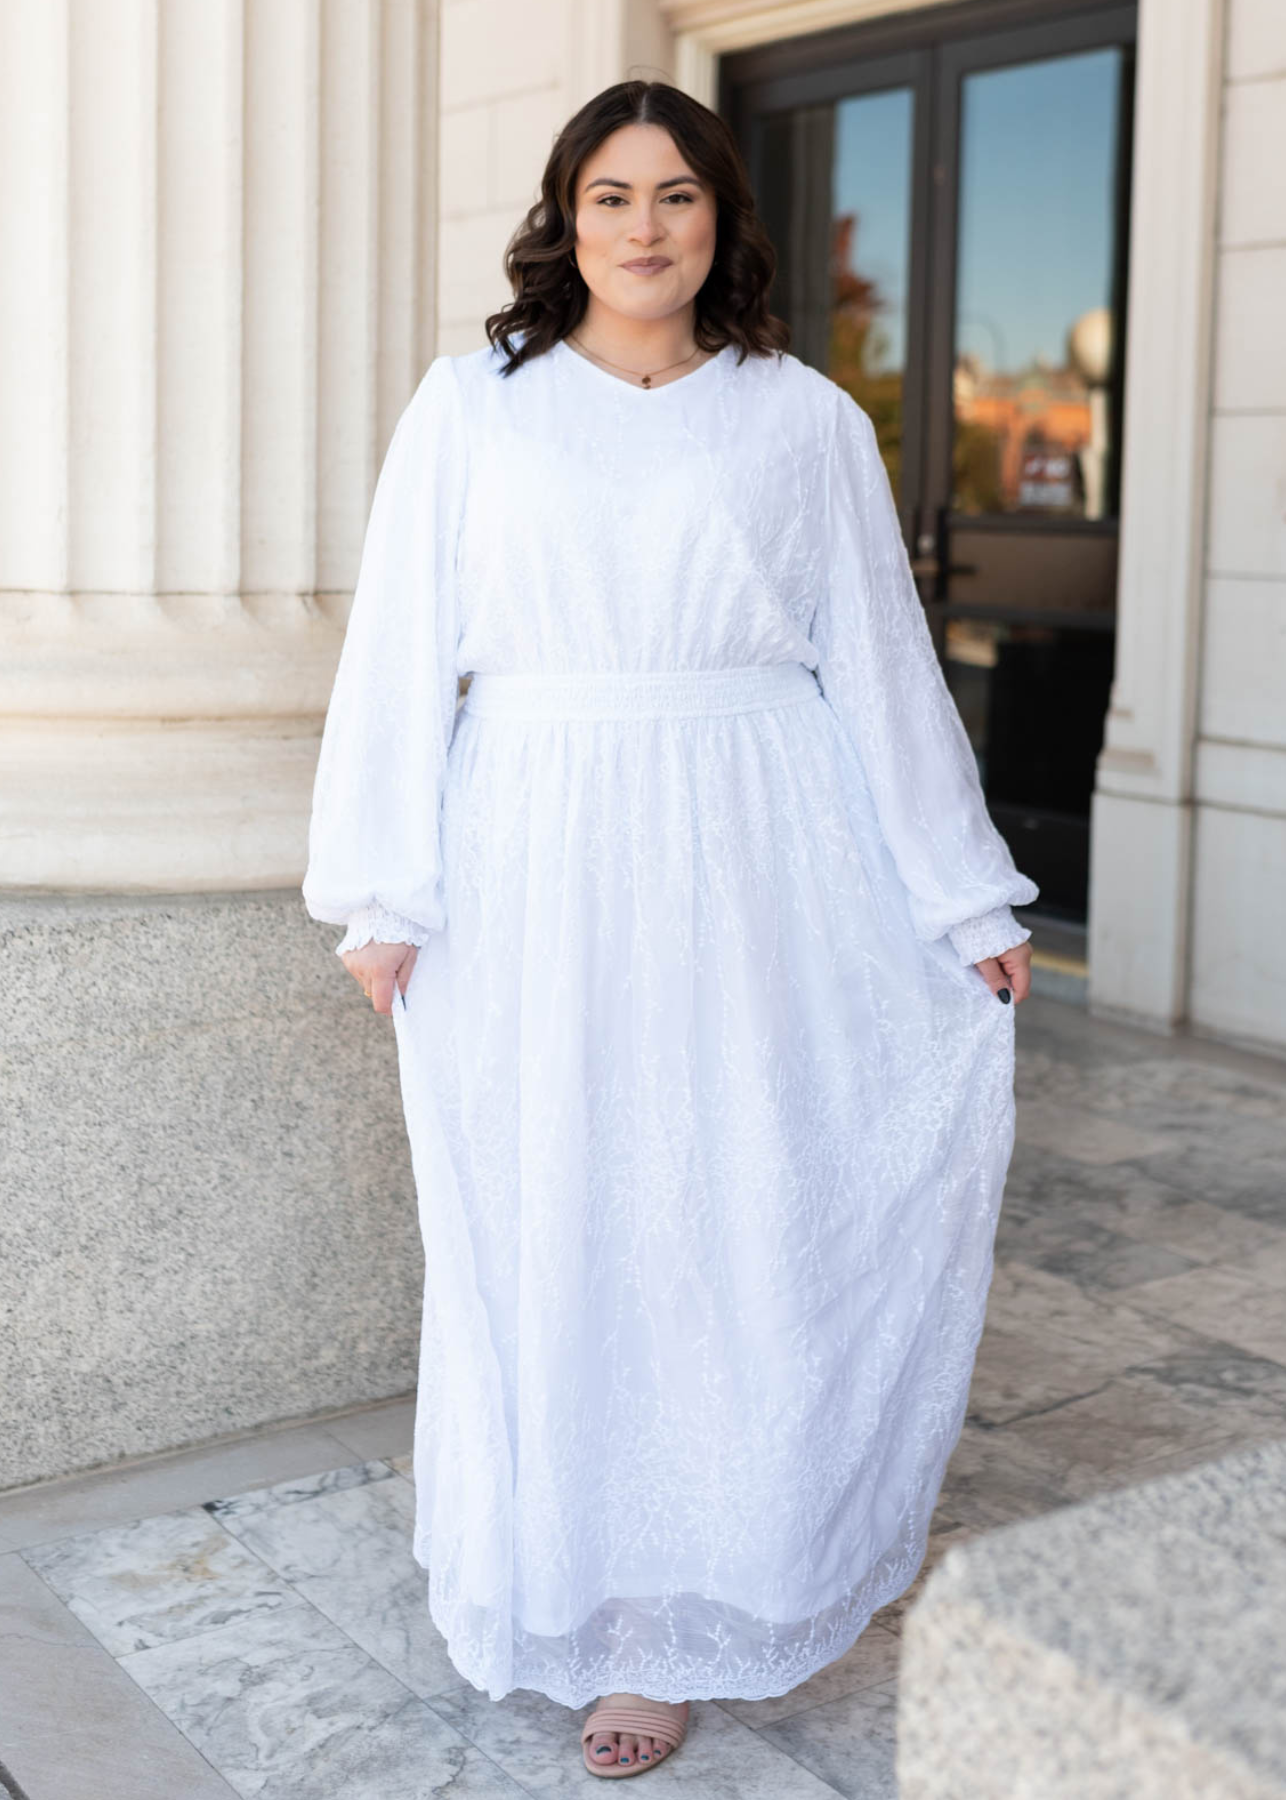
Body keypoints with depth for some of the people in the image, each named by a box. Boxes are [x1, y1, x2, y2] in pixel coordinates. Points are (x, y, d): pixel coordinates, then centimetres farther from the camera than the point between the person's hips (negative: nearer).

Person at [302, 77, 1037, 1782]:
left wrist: (964, 901, 8)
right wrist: (383, 893, -4)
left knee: (746, 1224, 1)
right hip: (539, 873, 0)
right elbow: (403, 650, 4)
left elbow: (879, 659, 8)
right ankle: (564, 1575, 26)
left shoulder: (806, 418, 7)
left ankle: (675, 1616, 18)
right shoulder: (471, 406, 7)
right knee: (543, 1236, 6)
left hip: (750, 874, 0)